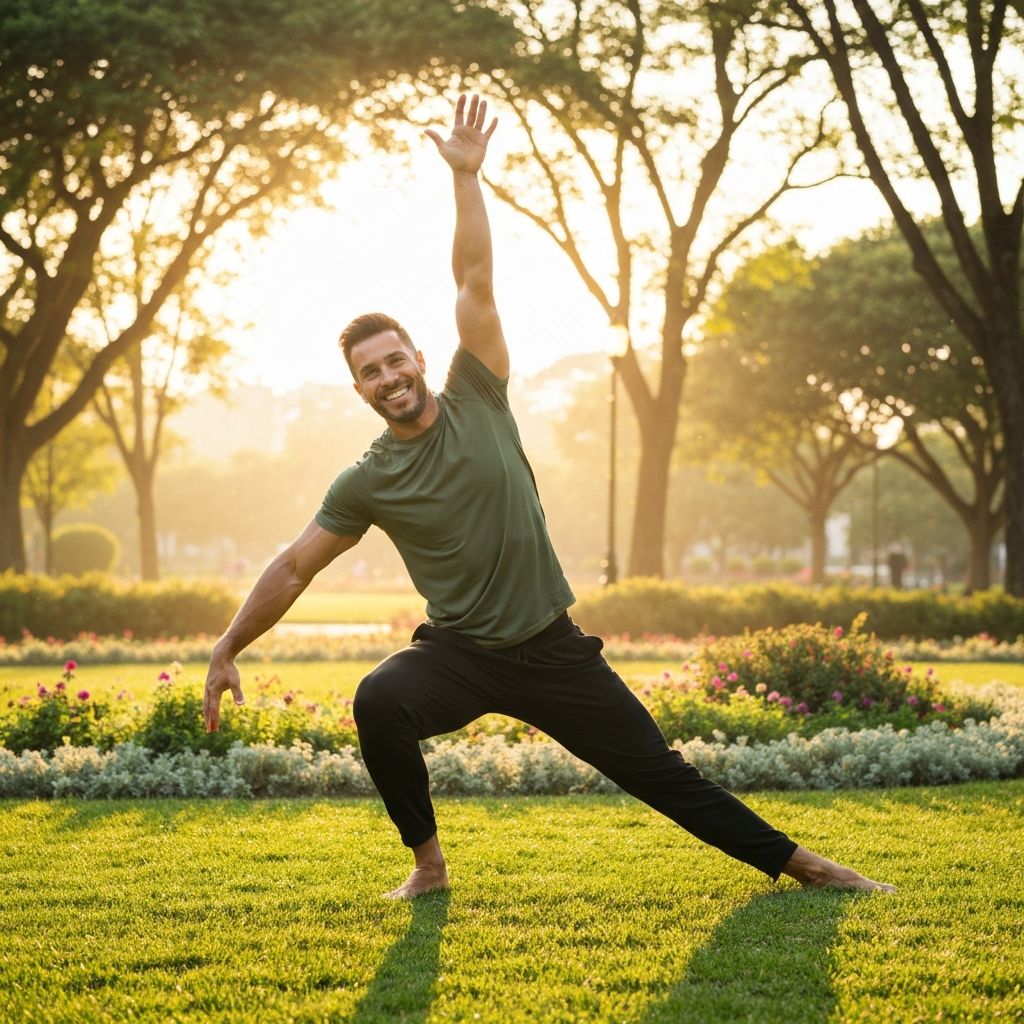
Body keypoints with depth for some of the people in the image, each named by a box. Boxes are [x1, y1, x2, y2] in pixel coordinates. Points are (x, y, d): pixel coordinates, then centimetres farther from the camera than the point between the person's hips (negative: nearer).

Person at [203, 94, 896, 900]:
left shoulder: (475, 399, -3)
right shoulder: (368, 482, -3)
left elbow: (475, 281, -9)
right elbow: (294, 569, 2)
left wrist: (466, 176, -14)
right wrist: (228, 650, -2)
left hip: (552, 649, 0)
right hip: (457, 653, 0)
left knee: (659, 771, 4)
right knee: (378, 701, -31)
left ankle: (795, 862, 15)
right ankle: (428, 863, -13)